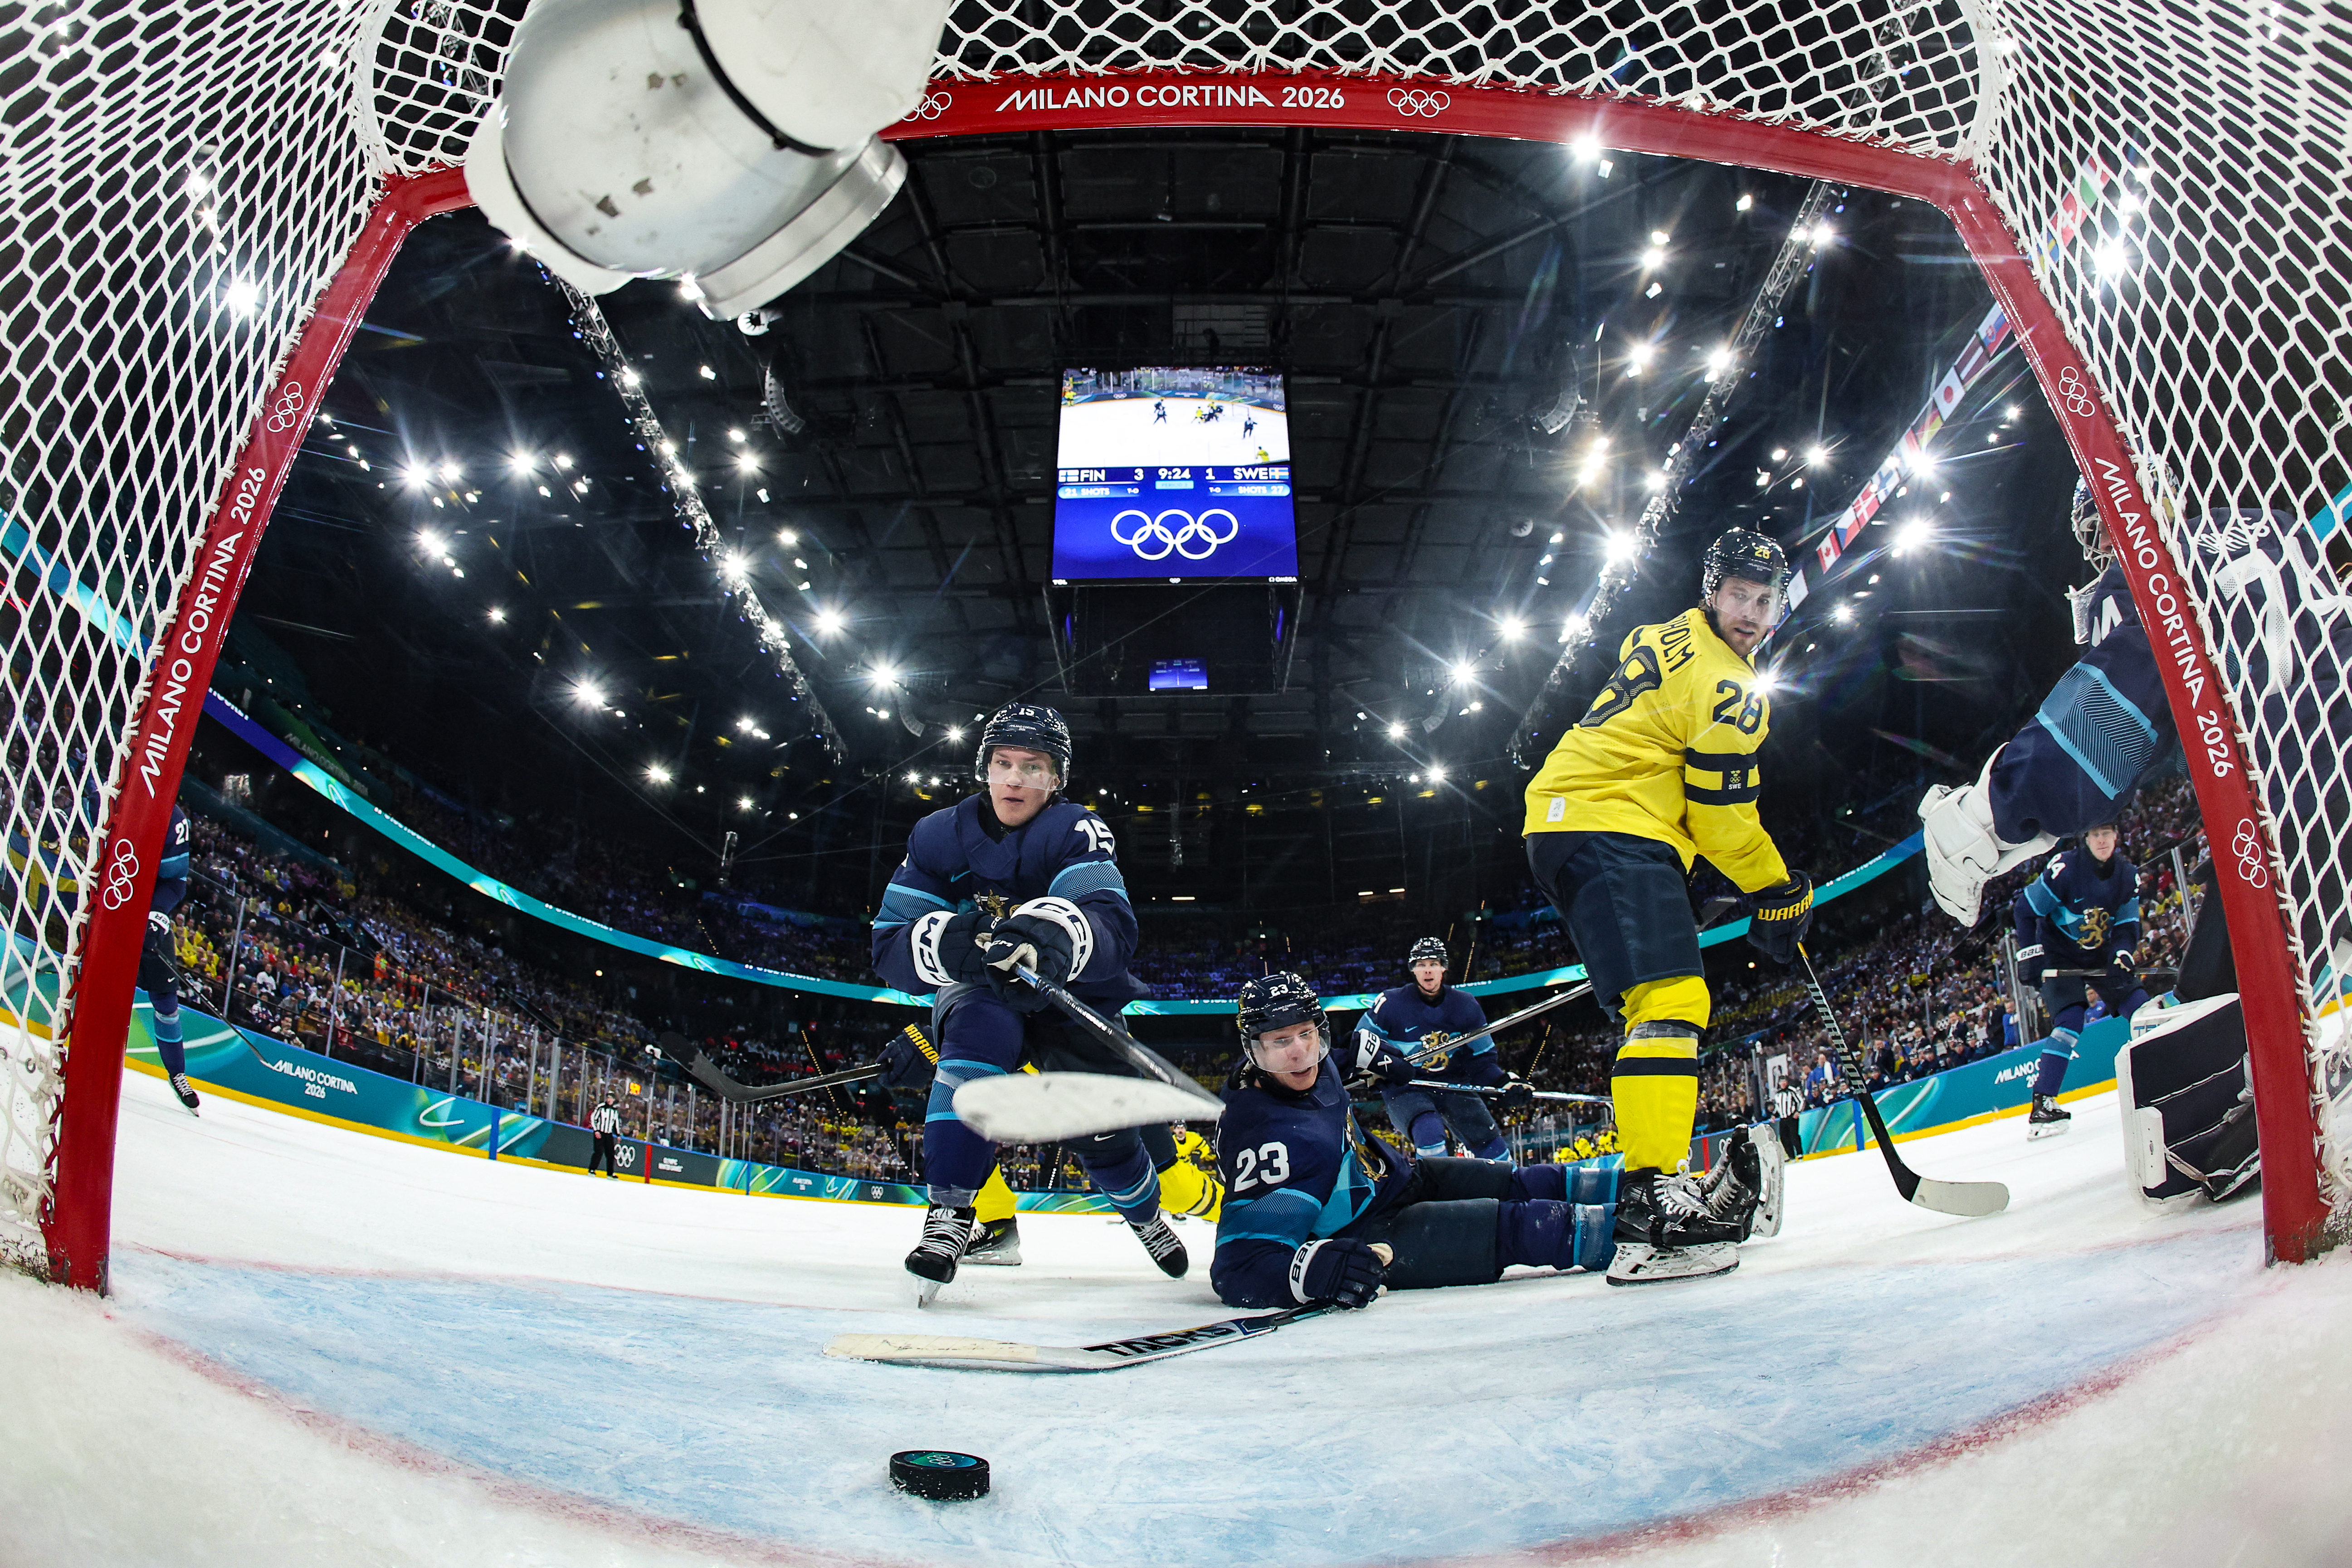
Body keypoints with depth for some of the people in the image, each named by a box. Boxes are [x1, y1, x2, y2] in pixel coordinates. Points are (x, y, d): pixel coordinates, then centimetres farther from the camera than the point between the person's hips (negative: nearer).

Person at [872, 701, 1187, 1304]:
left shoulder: (1077, 830, -21)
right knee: (981, 1030, -32)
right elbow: (891, 946, -18)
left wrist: (1057, 935, -61)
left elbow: (1113, 926, -38)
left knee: (1100, 1125, -3)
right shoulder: (938, 835, -12)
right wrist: (948, 941, -40)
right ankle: (948, 1215, -29)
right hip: (976, 991, 0)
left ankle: (1145, 1214, 33)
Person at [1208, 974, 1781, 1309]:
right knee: (1521, 1225, -21)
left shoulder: (1317, 1065, -7)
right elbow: (1239, 1265, -38)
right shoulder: (1271, 1138, -33)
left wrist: (1369, 1052, 30)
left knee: (1531, 1184, 3)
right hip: (1365, 1239, -10)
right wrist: (1308, 1268, -55)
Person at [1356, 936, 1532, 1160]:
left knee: (1493, 1149, -4)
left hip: (1452, 1083, 3)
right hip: (1404, 1089, -3)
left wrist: (1506, 1083, -14)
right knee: (1430, 1133, -32)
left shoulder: (1465, 1005, -2)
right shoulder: (1392, 1003, -11)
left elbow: (1482, 1060, 3)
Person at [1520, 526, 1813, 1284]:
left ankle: (1650, 1175, 17)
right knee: (1671, 999, -21)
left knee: (1650, 1001, 13)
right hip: (1616, 831, -11)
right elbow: (1722, 811, -9)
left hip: (1564, 820, 11)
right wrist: (1777, 890, 4)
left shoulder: (1662, 639, 21)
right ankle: (1653, 1197, -33)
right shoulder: (1725, 685, -9)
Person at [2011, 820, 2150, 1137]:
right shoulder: (2065, 868, -21)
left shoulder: (2128, 875, -3)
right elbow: (2025, 910, -15)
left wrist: (2122, 955, -20)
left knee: (2141, 1009, -2)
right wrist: (2029, 956, -19)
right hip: (2059, 959, -6)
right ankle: (2041, 1105, -21)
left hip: (2101, 956, 6)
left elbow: (2127, 926, 0)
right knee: (2070, 1021, -21)